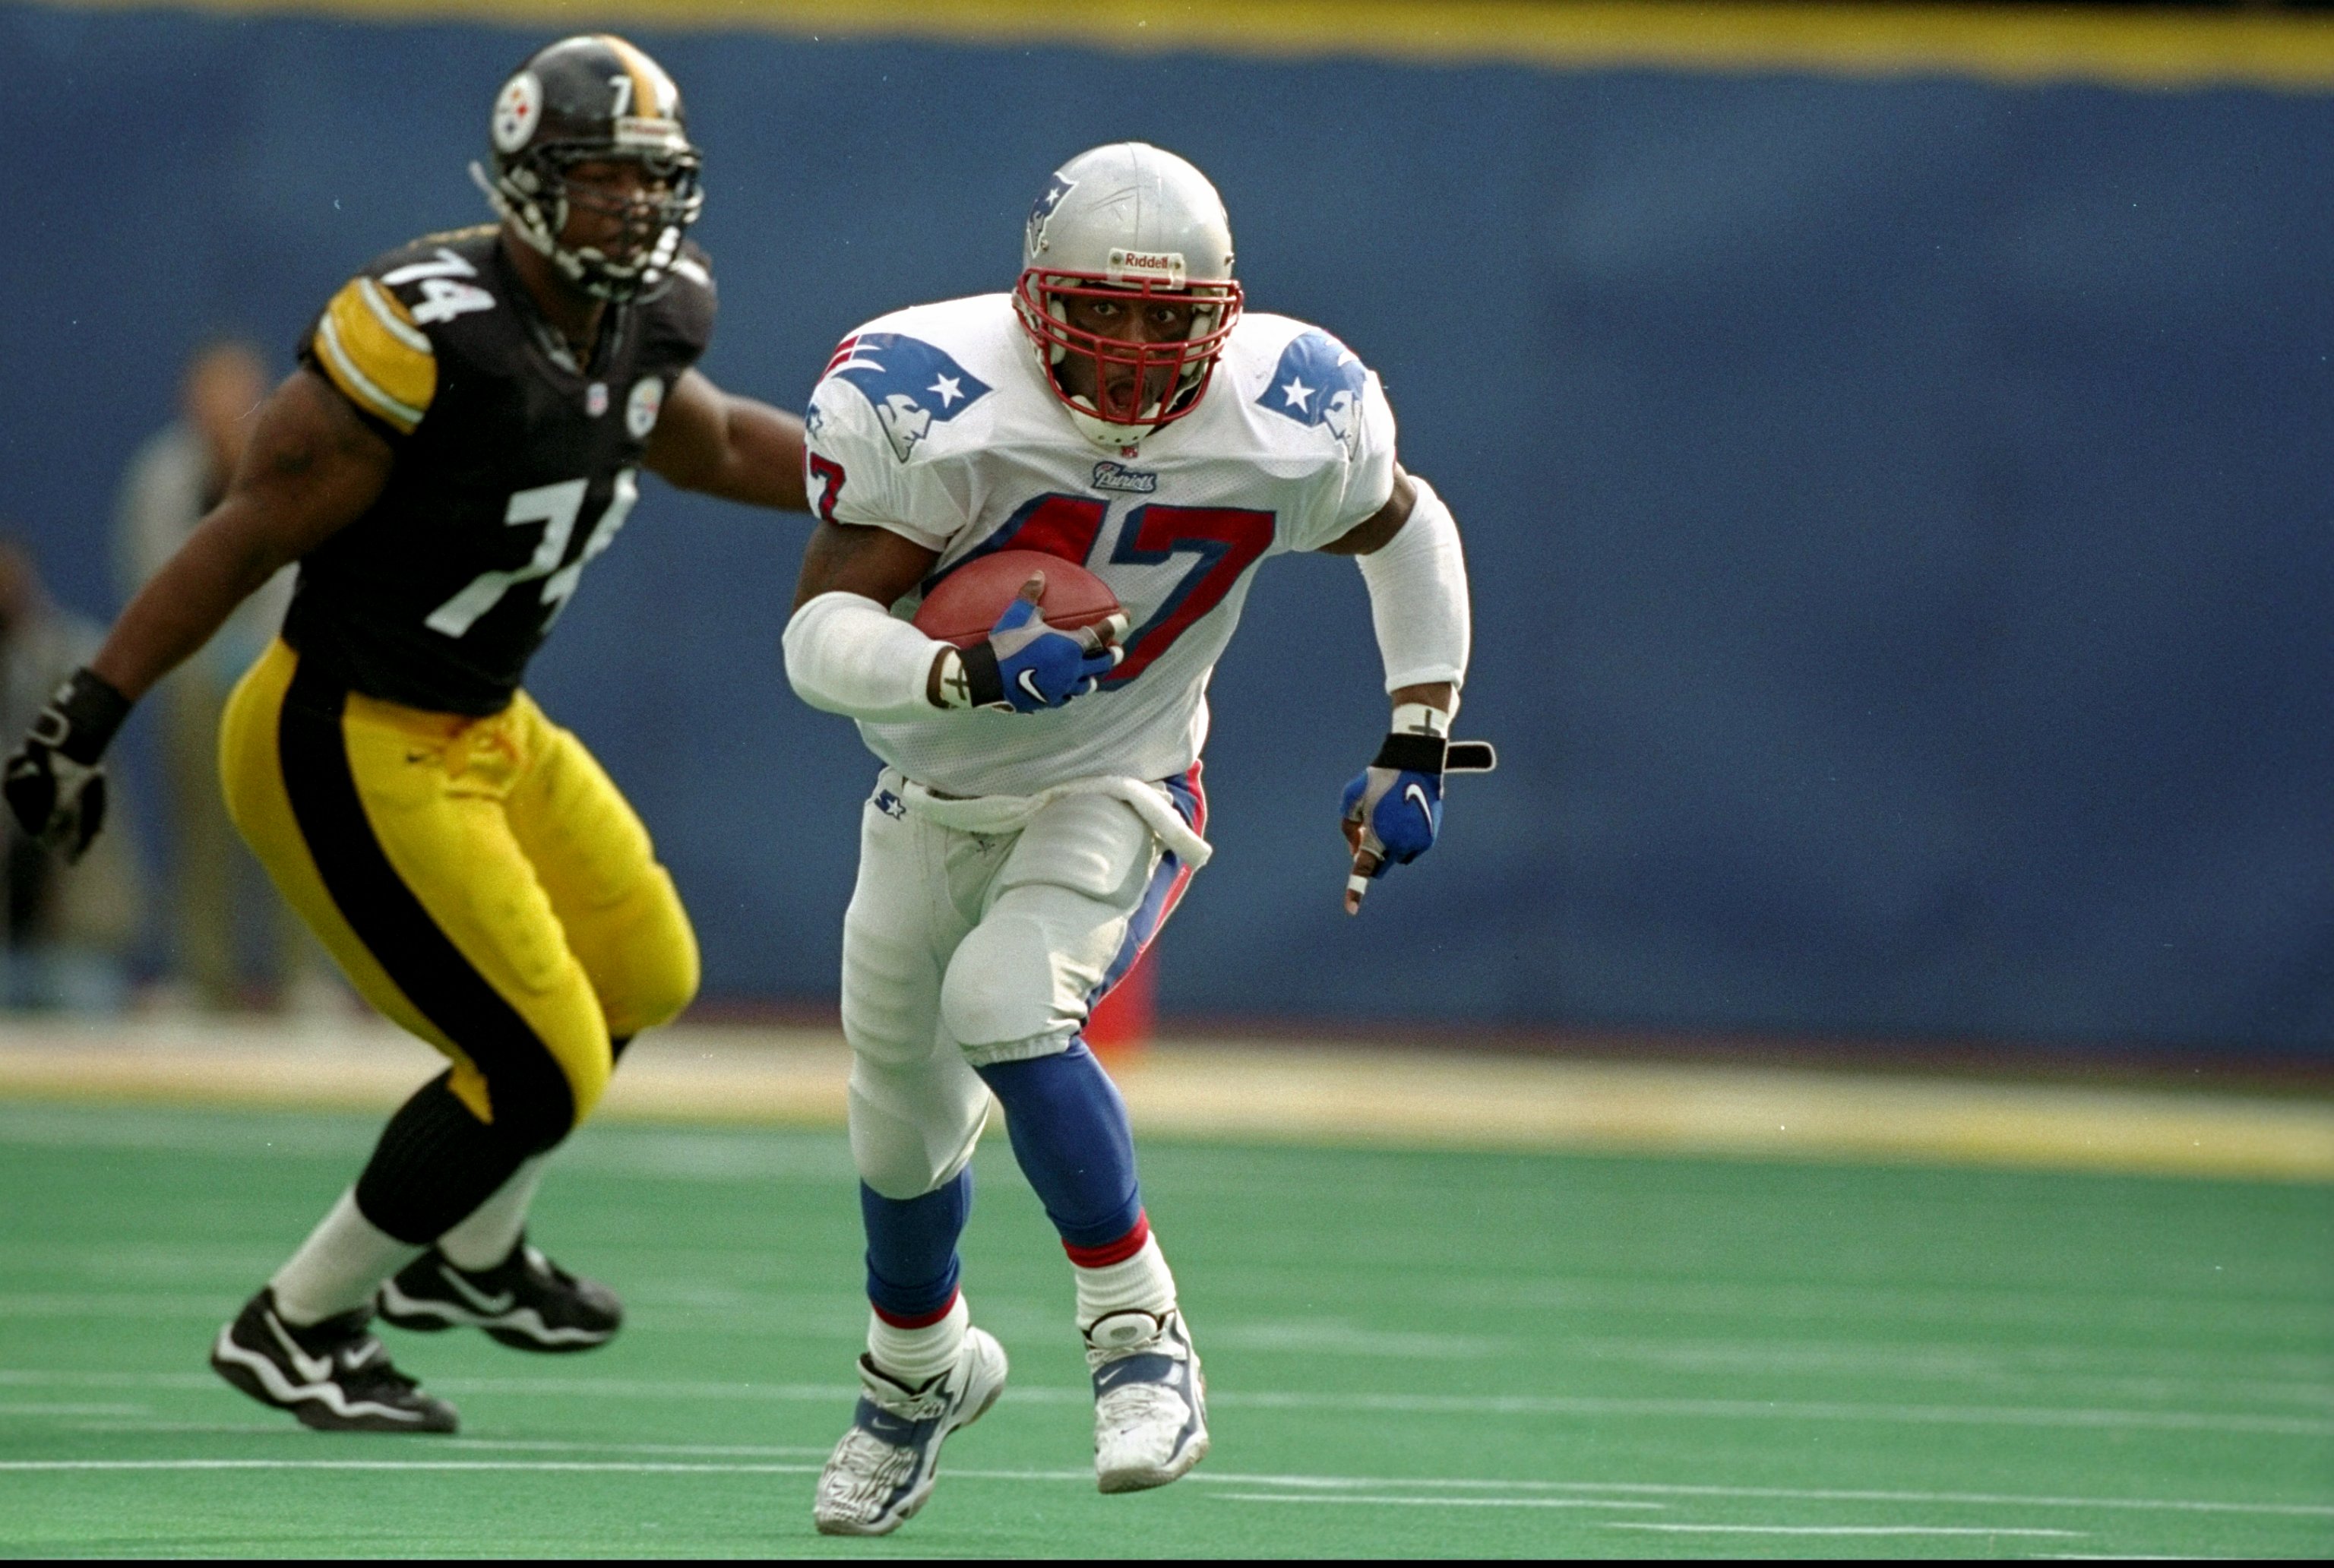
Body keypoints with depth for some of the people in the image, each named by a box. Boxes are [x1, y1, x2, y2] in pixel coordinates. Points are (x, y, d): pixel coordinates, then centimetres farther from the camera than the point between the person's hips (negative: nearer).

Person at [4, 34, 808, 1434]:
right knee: (540, 1070, -7)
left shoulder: (644, 320, -1)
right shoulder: (429, 333, -26)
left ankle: (466, 1255, 44)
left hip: (485, 730, 9)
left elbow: (714, 445, 23)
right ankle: (298, 1328, 10)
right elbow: (252, 534, -21)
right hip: (350, 753, -9)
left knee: (642, 975, 22)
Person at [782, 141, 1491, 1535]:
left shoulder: (1287, 423, -20)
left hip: (1116, 797, -2)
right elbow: (819, 635, -30)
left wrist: (1418, 748, 0)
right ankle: (921, 1369, 47)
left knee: (1002, 1007, -31)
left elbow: (1407, 532, 3)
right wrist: (971, 670, -48)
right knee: (905, 1131, 16)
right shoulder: (934, 408, -27)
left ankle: (1143, 1339, -19)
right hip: (936, 803, 2)